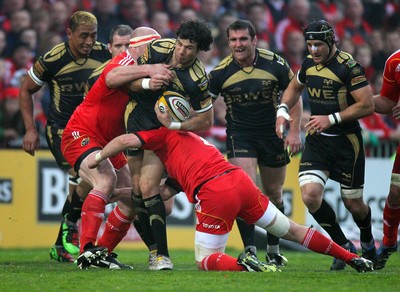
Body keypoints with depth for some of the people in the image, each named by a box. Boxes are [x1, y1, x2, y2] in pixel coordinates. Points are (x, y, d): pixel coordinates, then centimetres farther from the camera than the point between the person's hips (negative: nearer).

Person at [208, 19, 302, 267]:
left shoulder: (275, 64, -11)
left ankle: (274, 251, 27)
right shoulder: (221, 72, -12)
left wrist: (295, 131, -5)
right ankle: (250, 251, -14)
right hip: (240, 134, -2)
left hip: (273, 133, 2)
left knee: (274, 193, 12)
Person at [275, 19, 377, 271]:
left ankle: (368, 243, 39)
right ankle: (344, 247, 5)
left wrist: (332, 119, -22)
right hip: (317, 140, 5)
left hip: (346, 141, -5)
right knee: (310, 195, -14)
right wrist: (283, 110, 6)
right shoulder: (309, 63, 3)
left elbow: (367, 106, -19)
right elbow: (295, 87, 24)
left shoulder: (348, 67, -18)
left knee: (353, 203, 6)